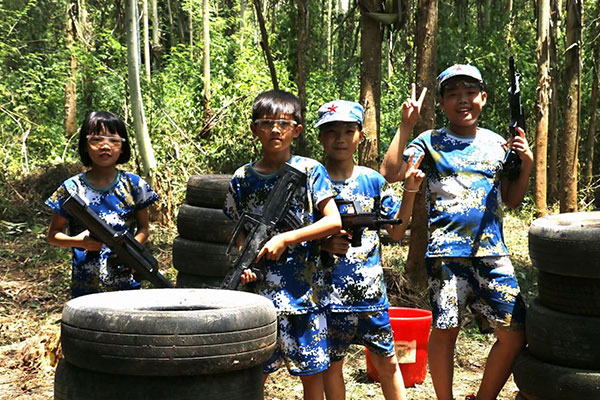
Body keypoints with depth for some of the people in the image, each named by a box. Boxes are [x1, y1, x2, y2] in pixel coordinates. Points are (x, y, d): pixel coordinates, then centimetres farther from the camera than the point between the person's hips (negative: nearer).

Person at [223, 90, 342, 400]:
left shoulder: (310, 171, -1)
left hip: (304, 289, -2)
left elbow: (334, 221, -9)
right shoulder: (243, 179, 7)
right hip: (260, 290, 2)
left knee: (311, 369, 6)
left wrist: (286, 239, -16)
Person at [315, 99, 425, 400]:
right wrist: (324, 243, -19)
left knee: (386, 361, 10)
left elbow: (397, 231, 7)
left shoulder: (373, 180, 4)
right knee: (332, 363, 10)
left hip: (371, 290, 2)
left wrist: (410, 191, -3)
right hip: (330, 292, -2)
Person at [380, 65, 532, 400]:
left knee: (515, 332, 1)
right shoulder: (430, 142, 4)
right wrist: (407, 125, -10)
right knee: (445, 330, -3)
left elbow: (511, 200, 18)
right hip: (447, 250, -3)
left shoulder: (496, 144, 14)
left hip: (492, 250, 4)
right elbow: (389, 173, -11)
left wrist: (527, 164, 3)